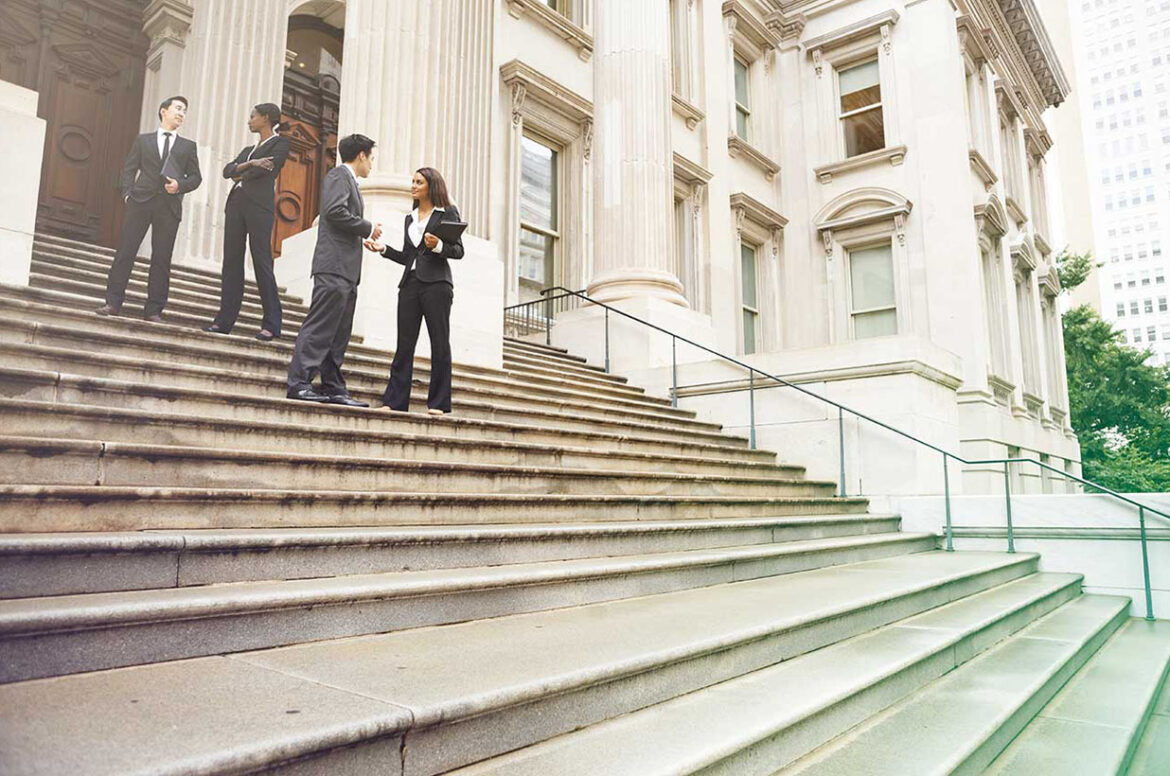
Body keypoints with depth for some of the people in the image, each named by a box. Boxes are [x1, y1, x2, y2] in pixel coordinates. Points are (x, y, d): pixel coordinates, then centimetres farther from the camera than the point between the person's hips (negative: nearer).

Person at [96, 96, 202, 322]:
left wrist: (180, 185, -8)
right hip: (140, 201, 0)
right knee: (125, 251, -5)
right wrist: (127, 193, -3)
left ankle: (154, 310, 1)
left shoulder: (188, 146, 18)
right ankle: (113, 302, -2)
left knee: (162, 258, -3)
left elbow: (195, 177, 12)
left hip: (169, 205, 0)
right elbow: (129, 169, 12)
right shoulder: (143, 140, 17)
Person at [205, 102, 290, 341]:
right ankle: (225, 320, 3)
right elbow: (227, 170, 14)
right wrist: (249, 164, -4)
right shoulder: (249, 149, 27)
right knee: (231, 261, 2)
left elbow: (266, 169, -9)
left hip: (259, 205, -7)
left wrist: (240, 175, 6)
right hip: (236, 203, 7)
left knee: (262, 262, -12)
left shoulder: (280, 143, 6)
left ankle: (271, 325, -10)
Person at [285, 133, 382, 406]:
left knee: (339, 334, 7)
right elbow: (335, 211, -16)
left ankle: (333, 388, 9)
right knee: (320, 326, -12)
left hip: (347, 270, 10)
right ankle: (299, 383, -12)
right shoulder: (339, 175, -2)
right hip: (334, 264, -10)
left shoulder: (349, 181, 27)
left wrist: (365, 234, 14)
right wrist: (368, 229, -8)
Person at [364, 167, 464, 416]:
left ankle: (438, 403, 0)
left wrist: (438, 246, -19)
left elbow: (459, 250, -2)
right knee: (404, 344, 2)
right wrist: (383, 248, 8)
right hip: (410, 283, 6)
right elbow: (406, 257, 21)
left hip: (436, 283, -5)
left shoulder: (447, 213, 5)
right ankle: (395, 401, 4)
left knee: (439, 343, -3)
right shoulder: (410, 218, 22)